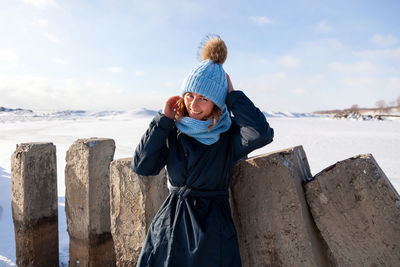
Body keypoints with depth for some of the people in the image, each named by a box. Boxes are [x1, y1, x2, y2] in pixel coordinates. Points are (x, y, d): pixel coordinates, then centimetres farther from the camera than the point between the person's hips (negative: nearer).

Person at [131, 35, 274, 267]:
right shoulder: (173, 129, 0)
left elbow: (263, 134, -28)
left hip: (212, 229, -2)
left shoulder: (229, 134, -8)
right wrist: (164, 119, -10)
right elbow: (142, 167, -6)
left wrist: (232, 95, -17)